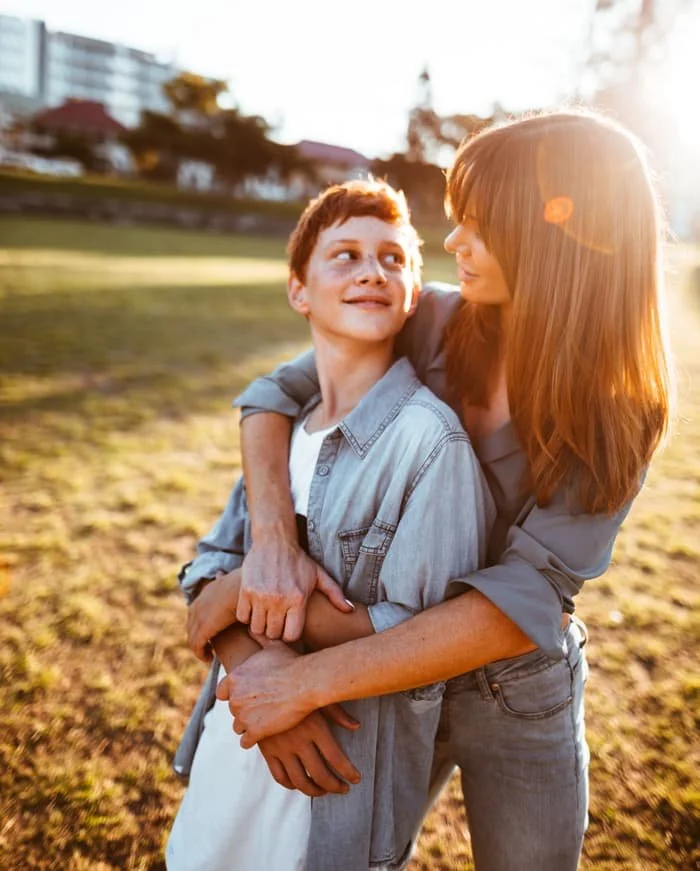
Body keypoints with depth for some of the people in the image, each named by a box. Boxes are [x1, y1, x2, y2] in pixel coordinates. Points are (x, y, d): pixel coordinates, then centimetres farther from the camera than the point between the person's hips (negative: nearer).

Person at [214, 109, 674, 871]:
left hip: (520, 699, -1)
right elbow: (274, 396, -11)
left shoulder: (618, 415, -21)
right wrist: (274, 539, -30)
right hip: (392, 672, 2)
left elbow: (522, 602, -28)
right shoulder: (429, 324, -15)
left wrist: (307, 682, -30)